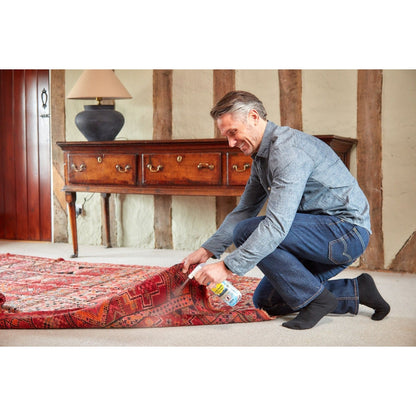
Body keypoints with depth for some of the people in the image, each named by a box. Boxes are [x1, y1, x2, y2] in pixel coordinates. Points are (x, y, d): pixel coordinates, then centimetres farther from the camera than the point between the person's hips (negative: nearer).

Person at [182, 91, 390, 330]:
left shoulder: (287, 148, -22)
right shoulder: (262, 157, 11)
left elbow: (277, 225, -30)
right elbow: (244, 211, 16)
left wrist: (228, 267, -30)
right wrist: (207, 251, 4)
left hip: (346, 229, -10)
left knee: (246, 232, -21)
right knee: (265, 300, 10)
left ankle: (315, 298, -11)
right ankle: (355, 292, 12)